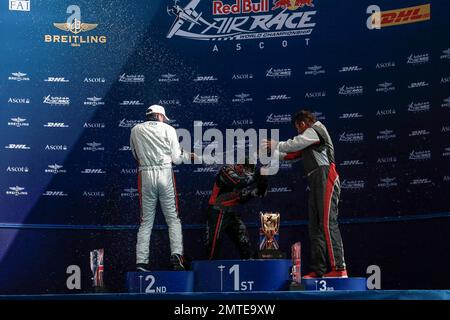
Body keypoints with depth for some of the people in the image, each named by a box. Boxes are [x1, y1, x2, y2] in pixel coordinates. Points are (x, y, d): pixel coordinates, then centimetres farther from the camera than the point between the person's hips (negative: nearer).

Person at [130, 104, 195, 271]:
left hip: (145, 175, 2)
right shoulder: (168, 129, 3)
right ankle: (176, 255, -12)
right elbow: (176, 158, 1)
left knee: (146, 221, 6)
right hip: (165, 174, -2)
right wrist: (189, 155, 20)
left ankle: (141, 261, -1)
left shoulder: (135, 130, 11)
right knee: (173, 218, 4)